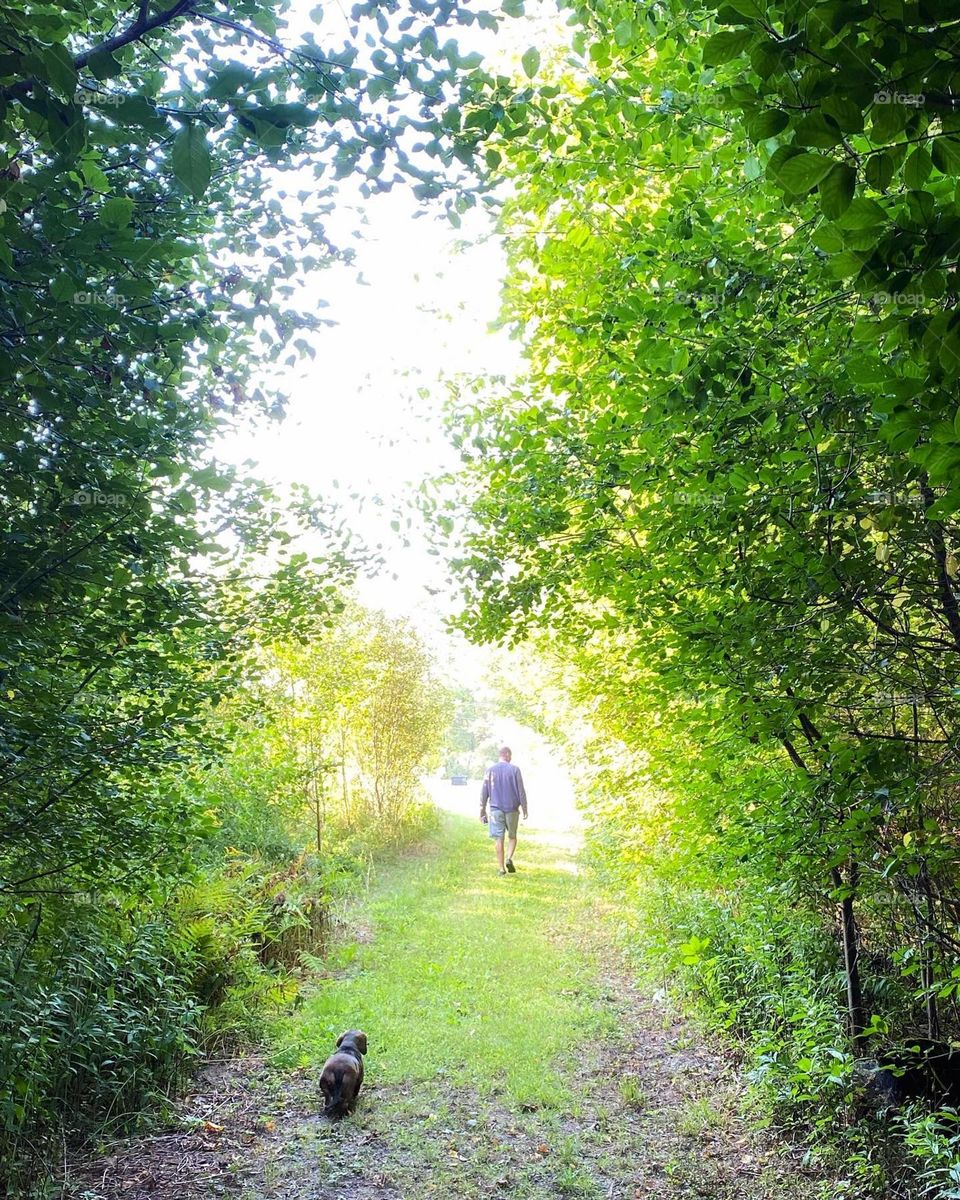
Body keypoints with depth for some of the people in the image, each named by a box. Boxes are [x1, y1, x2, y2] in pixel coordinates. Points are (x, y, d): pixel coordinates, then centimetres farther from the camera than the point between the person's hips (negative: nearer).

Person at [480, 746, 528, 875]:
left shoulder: (490, 770, 4)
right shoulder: (514, 770, -3)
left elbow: (484, 793, 6)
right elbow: (521, 791, -4)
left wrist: (482, 811, 12)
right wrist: (524, 809, 3)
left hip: (496, 809, 1)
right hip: (512, 809, -1)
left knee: (499, 838, 4)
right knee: (512, 836, 14)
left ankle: (501, 868, 4)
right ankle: (509, 858, -7)